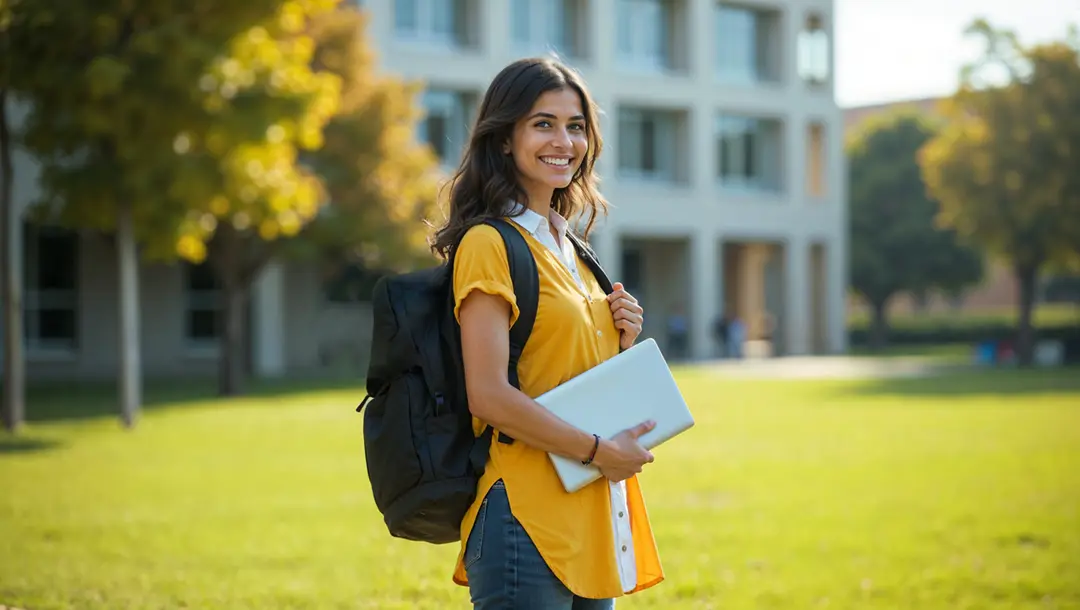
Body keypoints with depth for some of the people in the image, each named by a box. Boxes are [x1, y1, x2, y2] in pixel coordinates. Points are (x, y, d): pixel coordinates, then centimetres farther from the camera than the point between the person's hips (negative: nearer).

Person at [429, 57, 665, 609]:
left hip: (592, 518, 9)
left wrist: (623, 342, 5)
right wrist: (599, 451, -13)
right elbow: (489, 396, -18)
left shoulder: (568, 249, 18)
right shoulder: (489, 243, -9)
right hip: (527, 517, -9)